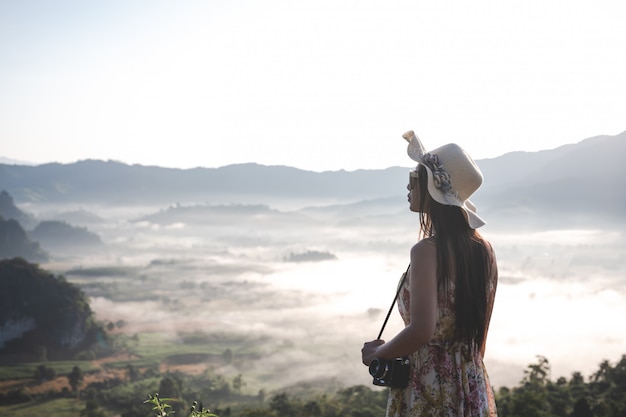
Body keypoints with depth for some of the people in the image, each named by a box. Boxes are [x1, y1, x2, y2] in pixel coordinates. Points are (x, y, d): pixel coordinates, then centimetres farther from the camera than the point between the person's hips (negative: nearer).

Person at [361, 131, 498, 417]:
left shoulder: (427, 251, -17)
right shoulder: (483, 250, 5)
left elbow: (421, 330, -25)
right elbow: (478, 336, 12)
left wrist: (377, 353, -9)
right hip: (473, 391, 7)